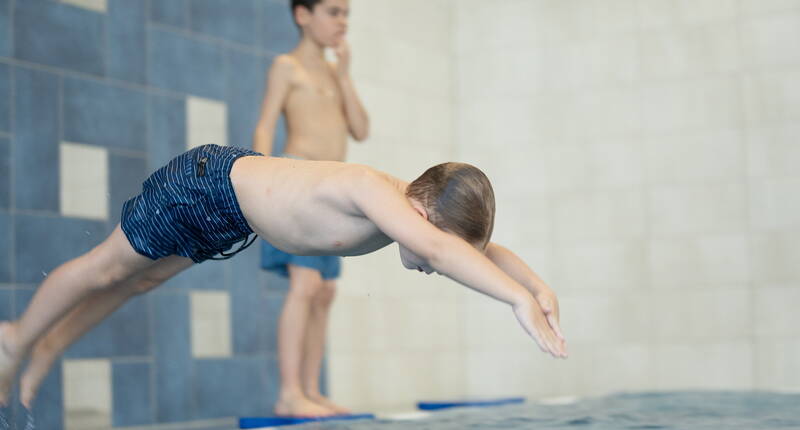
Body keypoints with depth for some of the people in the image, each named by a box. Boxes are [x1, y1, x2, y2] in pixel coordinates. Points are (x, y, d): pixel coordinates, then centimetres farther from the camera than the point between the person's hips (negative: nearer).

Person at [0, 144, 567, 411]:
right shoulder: (376, 191, -43)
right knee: (107, 269, 14)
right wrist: (518, 300, -64)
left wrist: (536, 284, -24)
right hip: (208, 182, -8)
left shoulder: (419, 208, -19)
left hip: (237, 215, 8)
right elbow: (438, 249, -59)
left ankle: (49, 344, 47)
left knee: (140, 280, 25)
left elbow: (483, 248, -7)